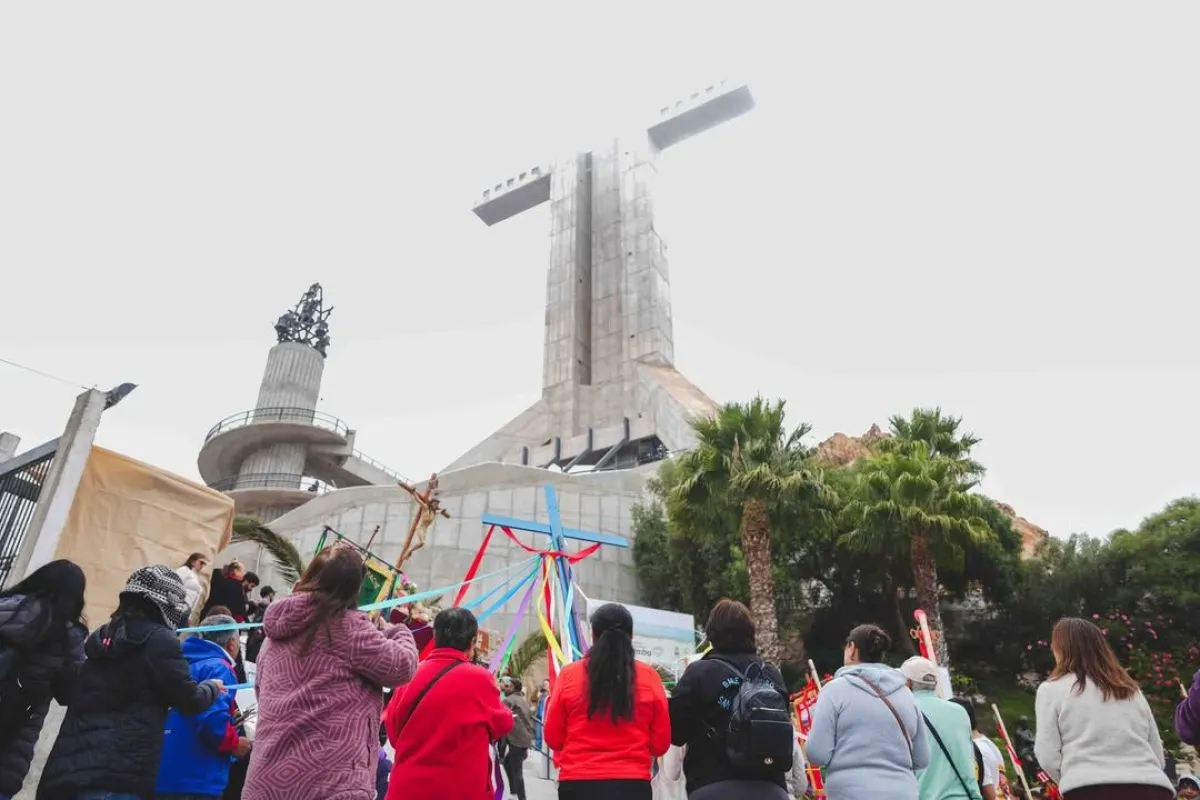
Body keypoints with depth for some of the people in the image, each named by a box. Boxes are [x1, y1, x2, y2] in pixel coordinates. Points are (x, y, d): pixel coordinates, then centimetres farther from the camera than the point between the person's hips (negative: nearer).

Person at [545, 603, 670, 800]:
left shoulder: (570, 674, -4)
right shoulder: (649, 676, -4)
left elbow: (552, 737, 4)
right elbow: (661, 742, 2)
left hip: (577, 782, 0)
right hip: (632, 783, 0)